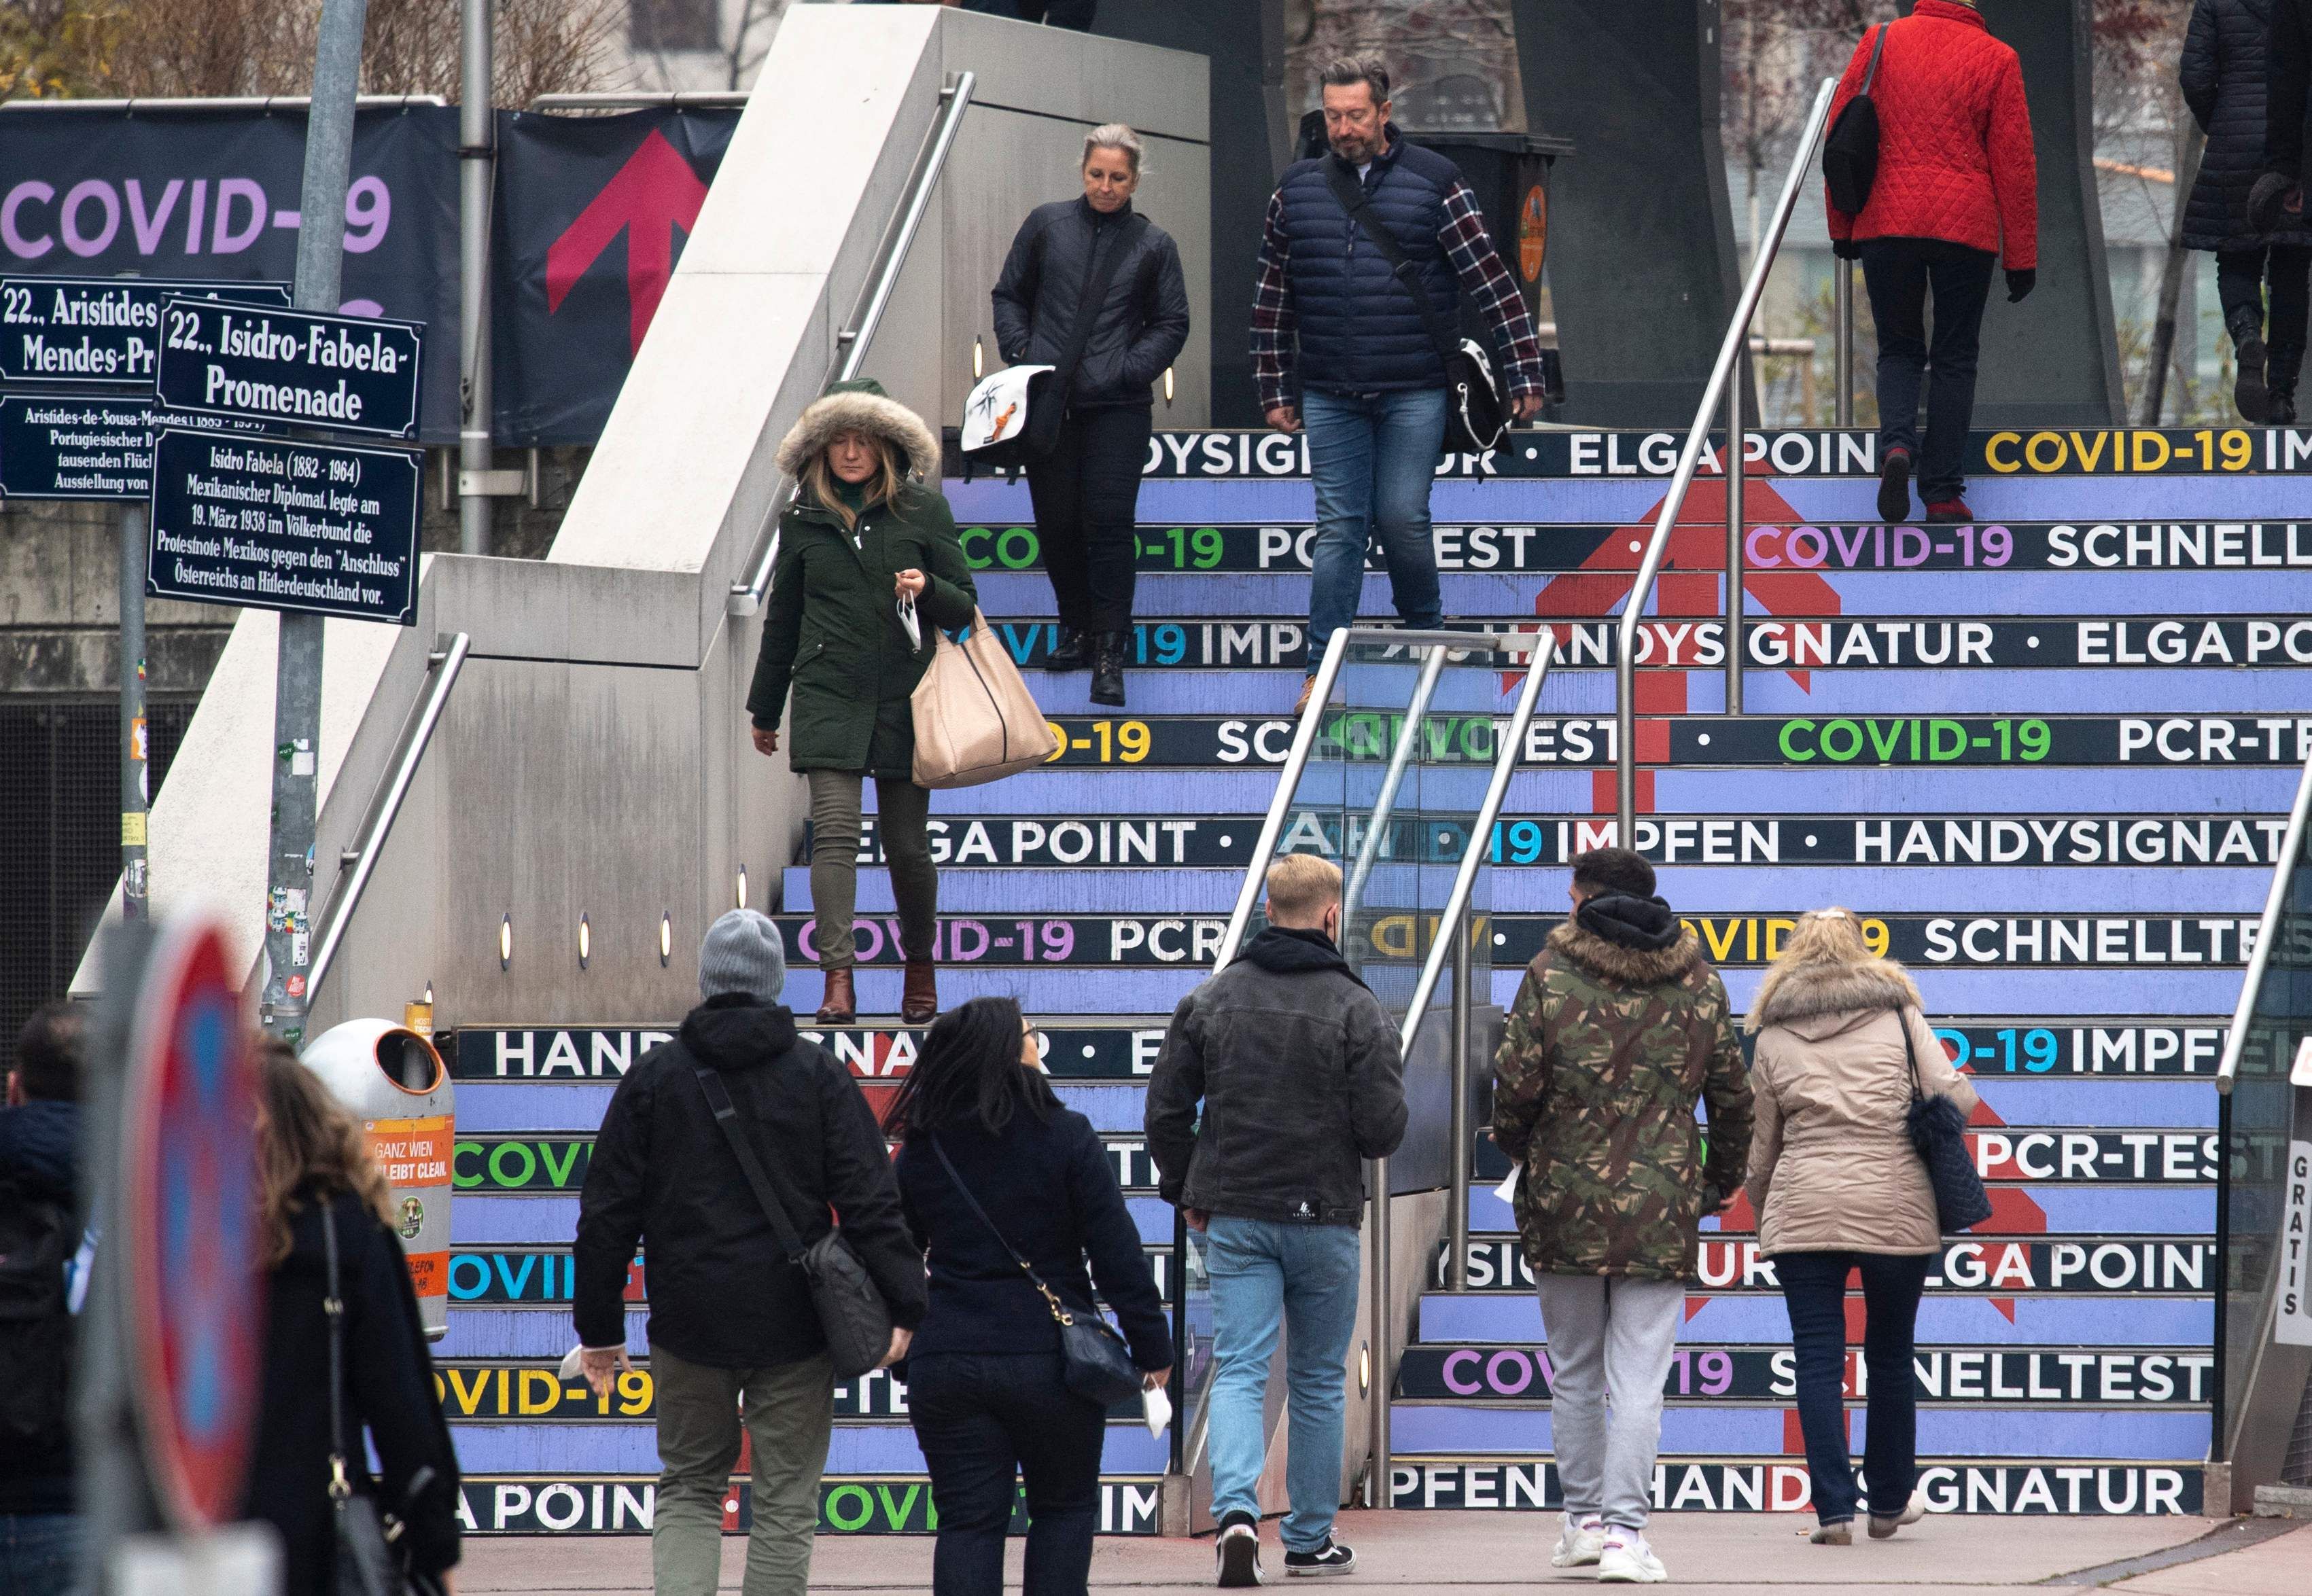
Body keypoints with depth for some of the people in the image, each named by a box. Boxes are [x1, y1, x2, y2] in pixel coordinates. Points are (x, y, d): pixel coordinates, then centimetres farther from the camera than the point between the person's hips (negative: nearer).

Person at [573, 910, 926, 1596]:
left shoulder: (653, 1077, 2)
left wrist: (599, 1327, 9)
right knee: (785, 1506, 5)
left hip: (689, 1326, 1)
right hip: (794, 1329, -1)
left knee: (688, 1489, 14)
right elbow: (870, 1201, -8)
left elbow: (607, 1212, 3)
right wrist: (902, 1304, -8)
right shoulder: (820, 1076, -2)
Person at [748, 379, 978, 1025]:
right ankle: (837, 979, -17)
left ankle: (919, 967, 26)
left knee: (906, 844, 5)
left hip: (903, 699, -1)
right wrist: (764, 710, 23)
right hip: (828, 699, 1)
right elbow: (782, 620, 18)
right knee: (834, 832, -13)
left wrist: (927, 588, -14)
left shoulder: (922, 511, 4)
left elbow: (965, 605, 8)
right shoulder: (803, 519, 9)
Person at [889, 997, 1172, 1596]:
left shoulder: (920, 1151, 3)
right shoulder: (1066, 1138, -9)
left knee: (967, 1522, 5)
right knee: (1065, 1507, 15)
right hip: (1047, 1361, -3)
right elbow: (1117, 1254, -9)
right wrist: (1151, 1345, -1)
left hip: (945, 1367, 3)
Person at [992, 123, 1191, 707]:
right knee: (1055, 521, 7)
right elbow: (1009, 295, 15)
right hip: (1046, 403, 2)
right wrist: (1020, 355, 0)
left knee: (1109, 521, -10)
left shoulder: (1153, 245, 6)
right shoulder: (1047, 225, 8)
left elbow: (1171, 325, 9)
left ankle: (1109, 652, -7)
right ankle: (1076, 623, 27)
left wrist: (1127, 370, -6)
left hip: (1117, 407, -2)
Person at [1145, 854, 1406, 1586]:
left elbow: (1166, 1111, 3)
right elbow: (1383, 1131, -12)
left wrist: (1189, 1196, 15)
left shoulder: (1209, 1000, 2)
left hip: (1234, 1221, 2)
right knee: (1318, 1381, 12)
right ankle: (1311, 1539, 19)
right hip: (1325, 1218, -1)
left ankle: (1236, 1510, -24)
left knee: (1239, 1370, -1)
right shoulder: (1357, 1009, -9)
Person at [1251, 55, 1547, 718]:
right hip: (1330, 397, 2)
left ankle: (1425, 636, 21)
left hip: (1414, 394, -2)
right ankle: (1324, 669, 3)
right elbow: (1273, 295, 12)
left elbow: (1492, 281, -3)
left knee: (1402, 519, -4)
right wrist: (1275, 390, 10)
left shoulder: (1433, 184, -4)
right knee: (1339, 528, 2)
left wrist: (1525, 372, -5)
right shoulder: (1298, 190, 6)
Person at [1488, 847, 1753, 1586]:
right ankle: (1624, 1530, -11)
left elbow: (1516, 1082, -6)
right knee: (1638, 1380, -2)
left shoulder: (1550, 974, -4)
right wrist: (1720, 1182, 23)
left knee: (1575, 1372, 14)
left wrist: (1515, 1144, 15)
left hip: (1565, 1203, -1)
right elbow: (1732, 1098, 8)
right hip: (1661, 1213, 1)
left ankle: (1583, 1519, 20)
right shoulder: (1700, 984, 5)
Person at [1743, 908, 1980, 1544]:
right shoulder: (1898, 1013, 6)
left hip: (1803, 1208, 0)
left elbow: (1759, 1147, 10)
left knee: (1818, 1362, 2)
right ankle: (1890, 1503, 25)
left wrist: (1762, 1216, 24)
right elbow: (1949, 1095, -2)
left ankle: (1833, 1510, -4)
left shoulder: (1773, 1036, 8)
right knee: (1890, 1358, 14)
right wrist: (1967, 1088, 21)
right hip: (1896, 1206, 0)